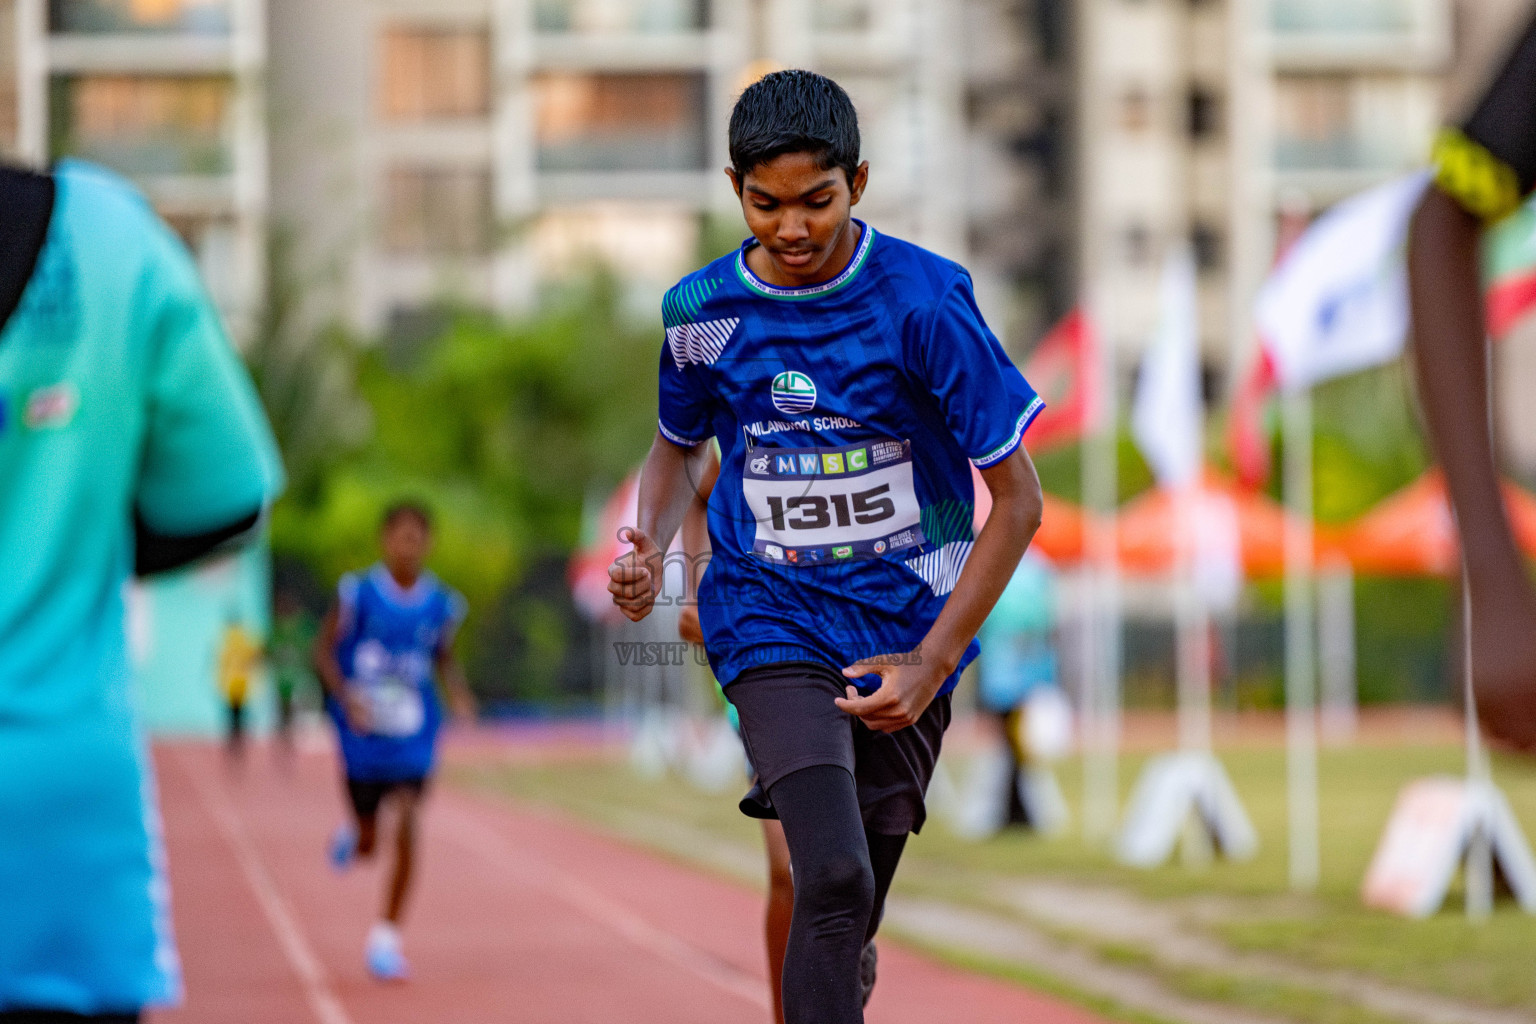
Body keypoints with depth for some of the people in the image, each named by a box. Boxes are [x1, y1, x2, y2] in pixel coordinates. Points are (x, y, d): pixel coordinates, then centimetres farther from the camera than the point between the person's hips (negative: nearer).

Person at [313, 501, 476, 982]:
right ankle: (351, 835, 48)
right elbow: (324, 649, -5)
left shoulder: (441, 604, -1)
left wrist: (457, 690, -6)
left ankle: (386, 937, -2)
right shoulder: (358, 594, -10)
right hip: (362, 733, -1)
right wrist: (345, 695, -21)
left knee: (406, 830, -14)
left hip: (412, 736, 1)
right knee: (368, 843, 8)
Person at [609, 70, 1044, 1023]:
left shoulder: (923, 300, -12)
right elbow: (680, 443, 20)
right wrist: (651, 549, -2)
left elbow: (1018, 499, -8)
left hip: (906, 625, 0)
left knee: (854, 902, 9)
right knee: (832, 879, -22)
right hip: (774, 623, 0)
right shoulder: (701, 310, -2)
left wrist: (932, 663, -12)